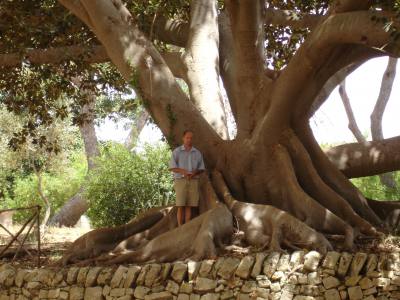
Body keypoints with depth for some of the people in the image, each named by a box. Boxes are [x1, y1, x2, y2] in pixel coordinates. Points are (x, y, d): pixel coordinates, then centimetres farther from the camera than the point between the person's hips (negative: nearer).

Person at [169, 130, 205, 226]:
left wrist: (195, 172, -12)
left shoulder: (197, 153, 9)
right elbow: (172, 168, -4)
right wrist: (183, 172, -20)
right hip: (180, 181, -3)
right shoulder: (176, 151, 0)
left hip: (193, 181, 3)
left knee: (189, 206, 2)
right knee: (181, 206, -7)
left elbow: (202, 169, 11)